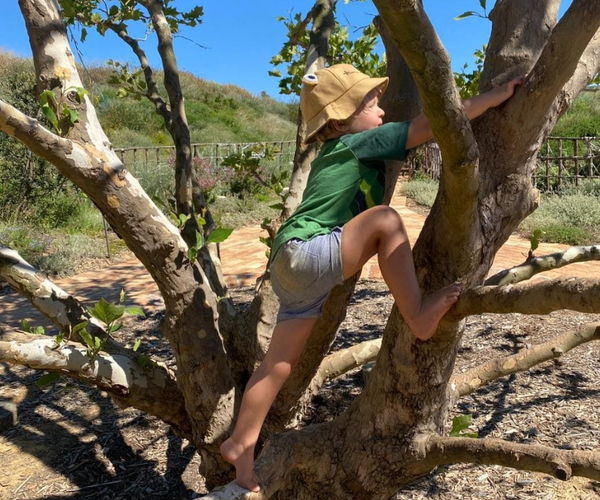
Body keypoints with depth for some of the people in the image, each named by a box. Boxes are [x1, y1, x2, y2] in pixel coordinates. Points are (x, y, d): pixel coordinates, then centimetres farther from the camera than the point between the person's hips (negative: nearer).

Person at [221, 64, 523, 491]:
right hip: (302, 254, -10)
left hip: (299, 271, 10)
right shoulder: (360, 142, -6)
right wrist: (495, 96, -3)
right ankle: (418, 316, -18)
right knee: (385, 219, -22)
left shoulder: (339, 153, 21)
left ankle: (241, 445, 23)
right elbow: (434, 123, -10)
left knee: (280, 364, 12)